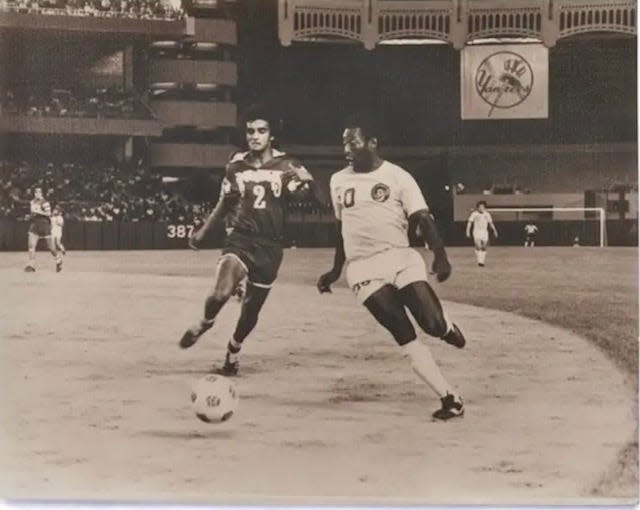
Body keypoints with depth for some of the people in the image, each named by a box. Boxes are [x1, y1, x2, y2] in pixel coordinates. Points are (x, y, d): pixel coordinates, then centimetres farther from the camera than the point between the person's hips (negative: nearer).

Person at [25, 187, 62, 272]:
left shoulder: (45, 202, -10)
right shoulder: (33, 202, 11)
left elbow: (48, 213, -19)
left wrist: (38, 211, -25)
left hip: (44, 225, -5)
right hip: (35, 224, 5)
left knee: (50, 246, 3)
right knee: (31, 245, -9)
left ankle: (58, 260, 27)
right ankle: (31, 265, -8)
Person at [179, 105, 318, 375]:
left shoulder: (285, 166, -3)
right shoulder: (236, 166, 3)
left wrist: (303, 184, -34)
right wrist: (203, 231, 18)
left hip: (269, 246, 0)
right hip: (240, 239, 0)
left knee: (251, 309, 10)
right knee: (220, 293, -25)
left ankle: (233, 351, 37)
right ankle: (205, 323, 8)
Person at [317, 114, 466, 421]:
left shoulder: (397, 177, 1)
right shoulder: (338, 181, 13)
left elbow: (422, 219, -6)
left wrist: (440, 255, -21)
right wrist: (335, 271, 24)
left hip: (400, 259, -2)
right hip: (363, 269, 2)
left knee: (432, 324, -18)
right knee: (406, 338, -11)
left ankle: (446, 327, 21)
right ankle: (450, 398, -7)